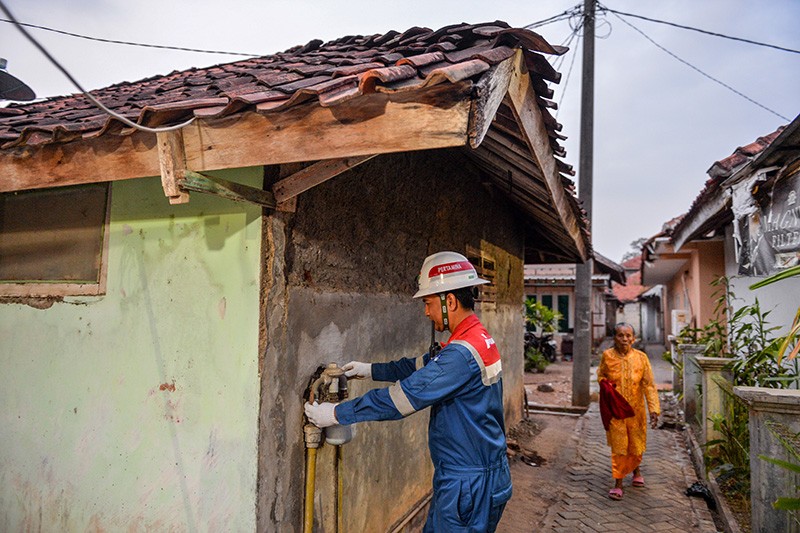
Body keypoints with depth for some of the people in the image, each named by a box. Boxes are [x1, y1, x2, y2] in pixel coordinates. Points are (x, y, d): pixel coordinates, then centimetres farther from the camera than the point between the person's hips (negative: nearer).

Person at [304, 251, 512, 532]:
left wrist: (335, 413, -17)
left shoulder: (462, 354, -26)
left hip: (469, 485, -9)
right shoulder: (479, 338, 6)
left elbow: (401, 396, -25)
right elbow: (420, 365, 16)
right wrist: (370, 369, 15)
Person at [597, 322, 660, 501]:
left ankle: (636, 469, 45)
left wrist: (654, 408, -13)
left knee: (637, 444, 16)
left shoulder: (641, 357, -8)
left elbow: (649, 384, -7)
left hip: (636, 409, 1)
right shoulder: (607, 356, -6)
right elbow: (601, 375, 11)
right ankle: (618, 482, 15)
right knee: (618, 446, 2)